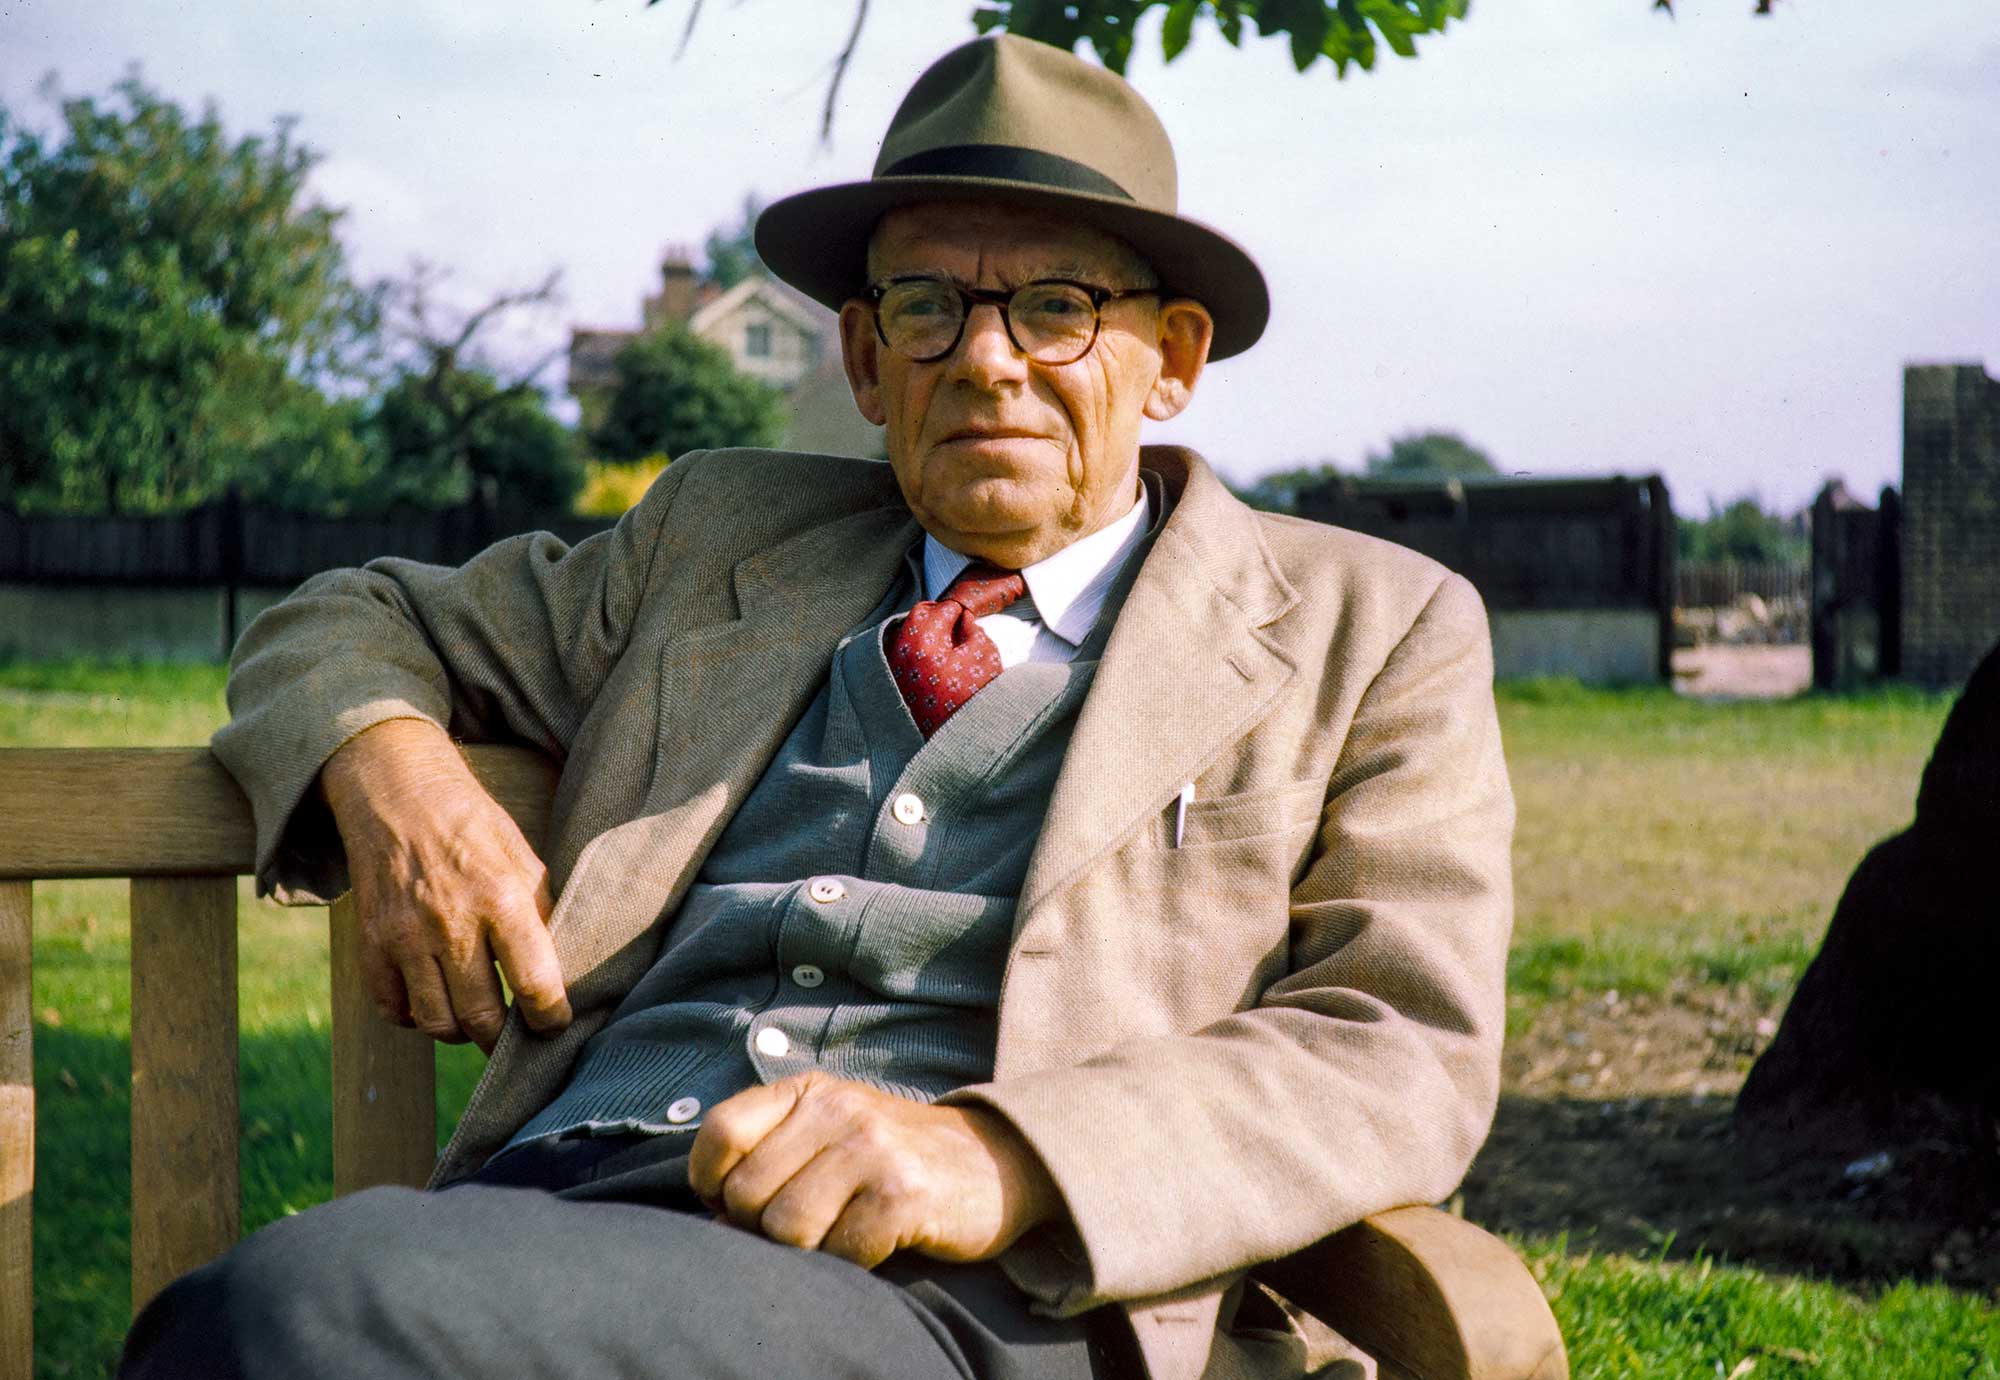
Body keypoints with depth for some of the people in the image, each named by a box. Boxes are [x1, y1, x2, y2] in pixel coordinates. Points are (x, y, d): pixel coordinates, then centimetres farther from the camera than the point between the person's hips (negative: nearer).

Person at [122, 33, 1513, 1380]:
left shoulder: (1373, 632, 14)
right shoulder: (721, 535, 26)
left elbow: (1408, 1054, 2)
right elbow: (361, 625, 35)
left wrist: (995, 1159, -17)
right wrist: (388, 764, 7)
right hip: (545, 1205, 4)